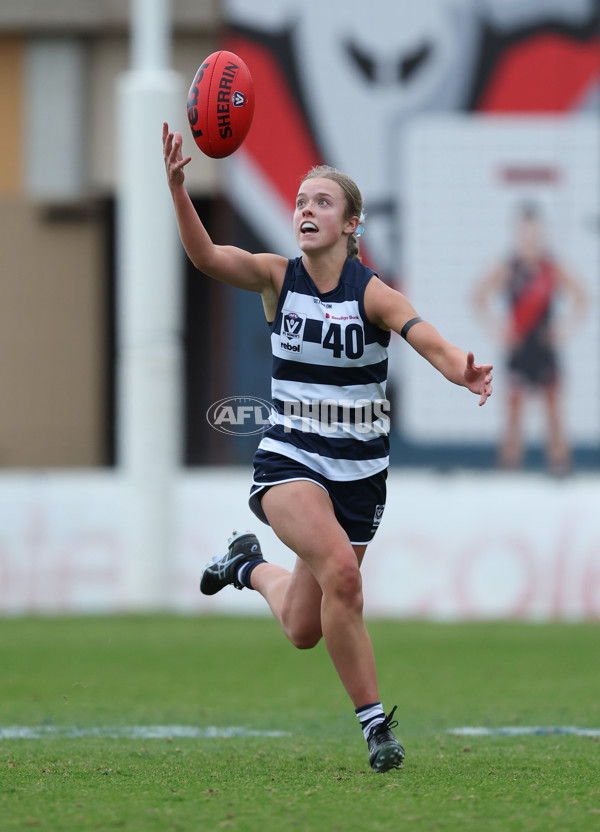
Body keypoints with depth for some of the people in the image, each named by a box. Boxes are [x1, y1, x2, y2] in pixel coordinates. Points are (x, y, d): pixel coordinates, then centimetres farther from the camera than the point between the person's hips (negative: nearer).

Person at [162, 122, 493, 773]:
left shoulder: (371, 293, -11)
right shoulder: (278, 278, -4)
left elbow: (428, 340, -28)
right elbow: (205, 255, -20)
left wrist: (461, 370, -51)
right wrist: (176, 186, -37)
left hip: (357, 471, 1)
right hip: (289, 462, -1)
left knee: (303, 630, 8)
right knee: (340, 568, -29)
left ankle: (253, 566, 42)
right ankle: (373, 719, -16)